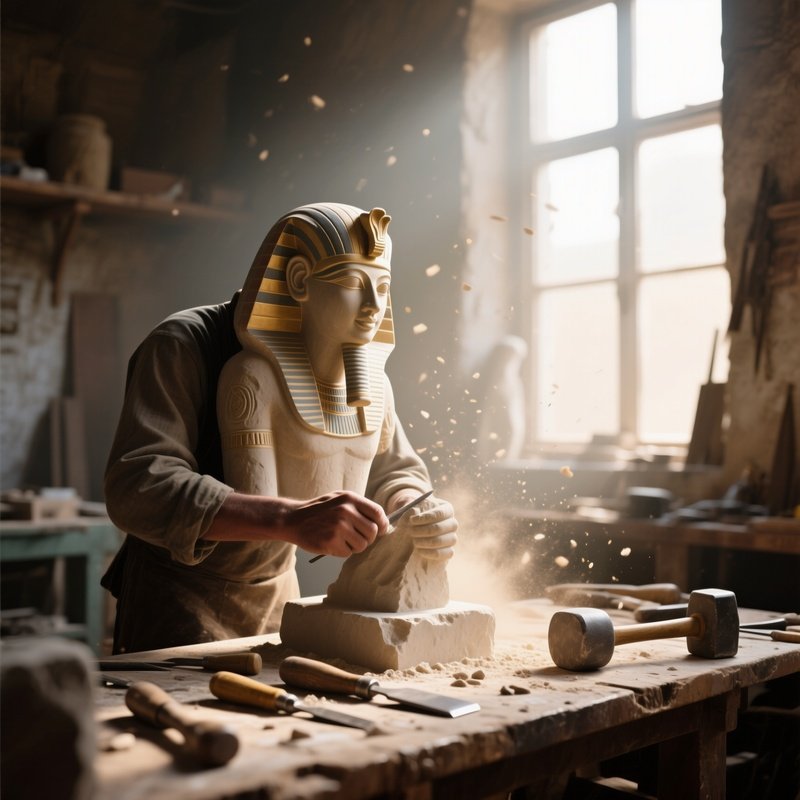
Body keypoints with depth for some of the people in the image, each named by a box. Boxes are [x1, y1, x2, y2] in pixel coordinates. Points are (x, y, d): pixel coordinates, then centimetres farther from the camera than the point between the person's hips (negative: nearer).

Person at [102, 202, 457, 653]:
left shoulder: (367, 378, -2)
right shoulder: (186, 348, -22)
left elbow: (396, 470, 7)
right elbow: (136, 488, -32)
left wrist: (420, 516, -19)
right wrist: (291, 519, -45)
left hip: (278, 595, 6)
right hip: (180, 602, -5)